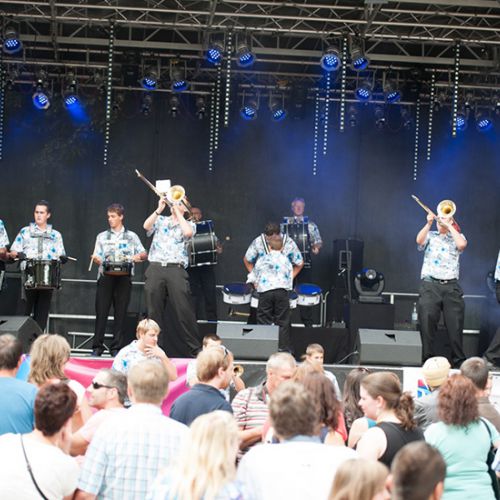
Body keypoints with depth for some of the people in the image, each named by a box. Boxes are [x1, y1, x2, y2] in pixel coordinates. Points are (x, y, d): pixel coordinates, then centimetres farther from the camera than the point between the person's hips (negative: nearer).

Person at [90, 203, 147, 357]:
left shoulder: (131, 236, 13)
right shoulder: (102, 236, 17)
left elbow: (144, 254, 11)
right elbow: (97, 257, 12)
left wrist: (138, 256, -11)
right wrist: (96, 259, -11)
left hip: (124, 277, -1)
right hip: (105, 276, 1)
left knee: (120, 313, -2)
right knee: (101, 311, -4)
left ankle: (116, 348, 2)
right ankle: (97, 347, 0)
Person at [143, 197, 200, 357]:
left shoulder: (189, 224, 14)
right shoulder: (160, 220, 19)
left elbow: (188, 232, -10)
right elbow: (146, 226, 0)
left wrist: (177, 212, -1)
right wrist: (159, 209, -4)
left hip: (176, 269, -2)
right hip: (155, 268, 2)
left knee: (184, 311, -7)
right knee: (154, 312, 2)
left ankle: (195, 350, -3)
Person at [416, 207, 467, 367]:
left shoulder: (457, 237, 15)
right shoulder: (430, 236, 16)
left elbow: (462, 244, -7)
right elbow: (419, 240, -4)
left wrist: (449, 226, -2)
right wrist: (429, 223, -7)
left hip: (451, 286, 0)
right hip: (430, 284, 0)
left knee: (455, 324, -2)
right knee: (427, 321, -7)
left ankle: (459, 360, 5)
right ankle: (427, 358, -1)